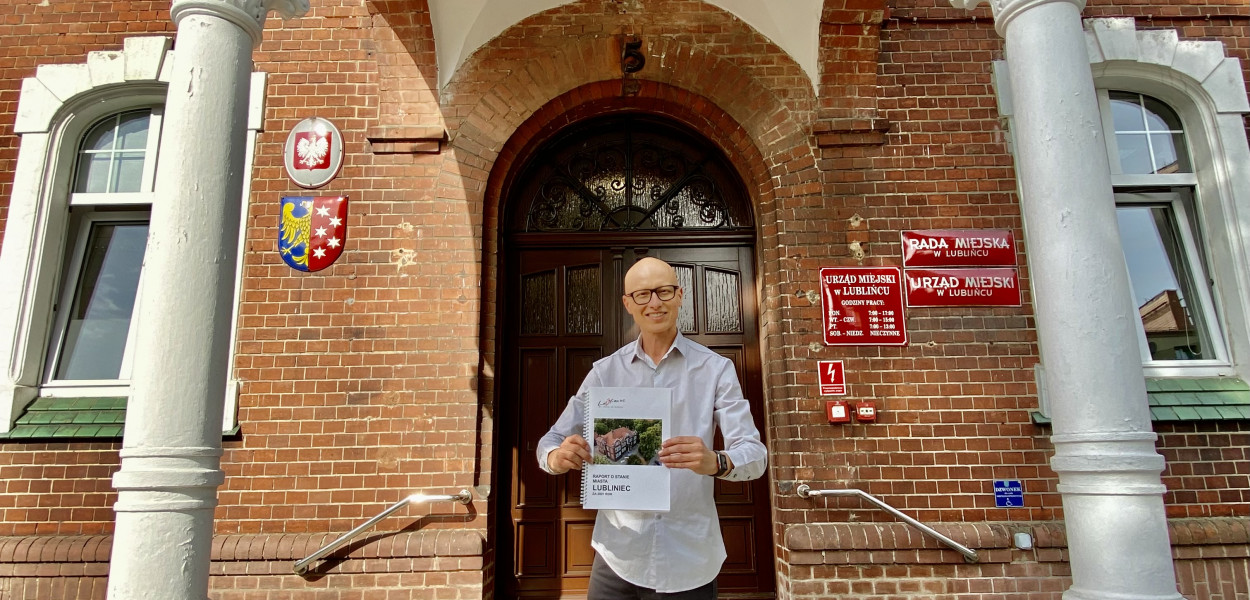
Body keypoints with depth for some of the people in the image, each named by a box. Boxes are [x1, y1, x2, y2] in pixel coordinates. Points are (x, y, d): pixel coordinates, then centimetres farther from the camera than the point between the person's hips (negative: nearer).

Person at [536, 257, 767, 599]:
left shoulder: (716, 369, -3)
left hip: (690, 562, -1)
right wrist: (558, 457, -21)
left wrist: (715, 462, -30)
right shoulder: (605, 371, 3)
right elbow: (551, 441, 3)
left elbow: (755, 453, -8)